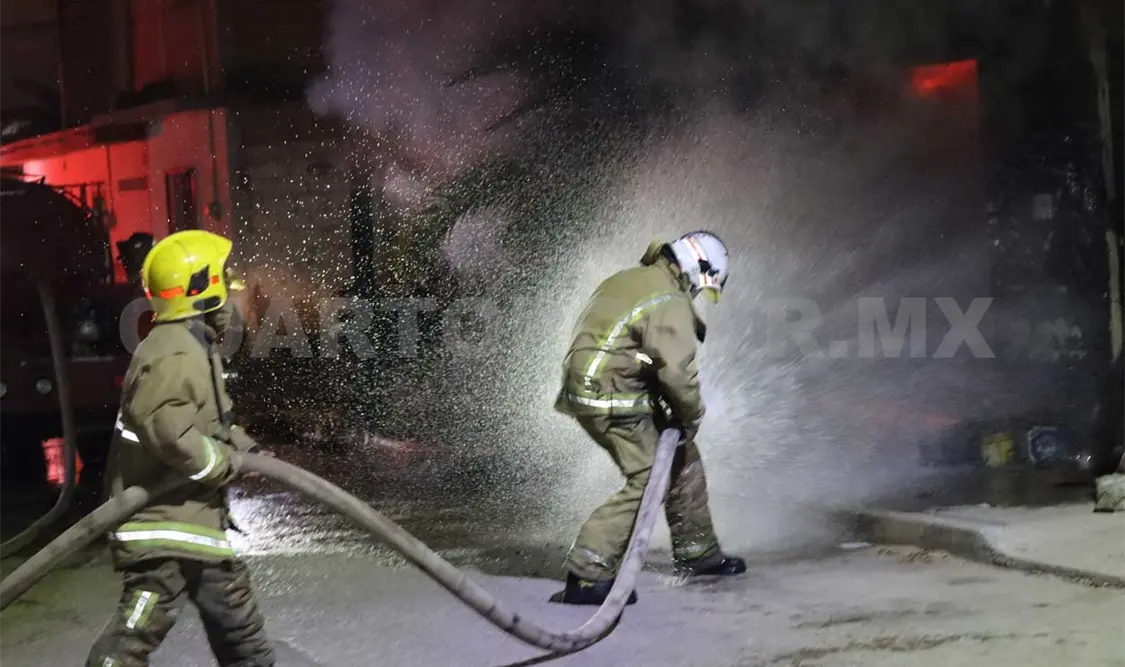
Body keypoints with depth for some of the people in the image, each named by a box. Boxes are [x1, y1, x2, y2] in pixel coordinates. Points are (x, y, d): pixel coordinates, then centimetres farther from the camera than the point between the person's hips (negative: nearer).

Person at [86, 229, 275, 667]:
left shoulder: (194, 347, 17)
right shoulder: (176, 353, -18)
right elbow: (165, 426, -32)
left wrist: (246, 450, 12)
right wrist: (226, 463, -21)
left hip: (196, 521, 11)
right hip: (166, 524, -11)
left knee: (237, 618, 22)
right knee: (138, 629, -16)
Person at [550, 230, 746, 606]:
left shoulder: (626, 280, 17)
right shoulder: (671, 303, -14)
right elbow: (677, 369, -22)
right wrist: (692, 416, -5)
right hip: (614, 402, -10)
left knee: (683, 459, 18)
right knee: (647, 481, -9)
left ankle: (697, 553, 28)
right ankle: (586, 577, -12)